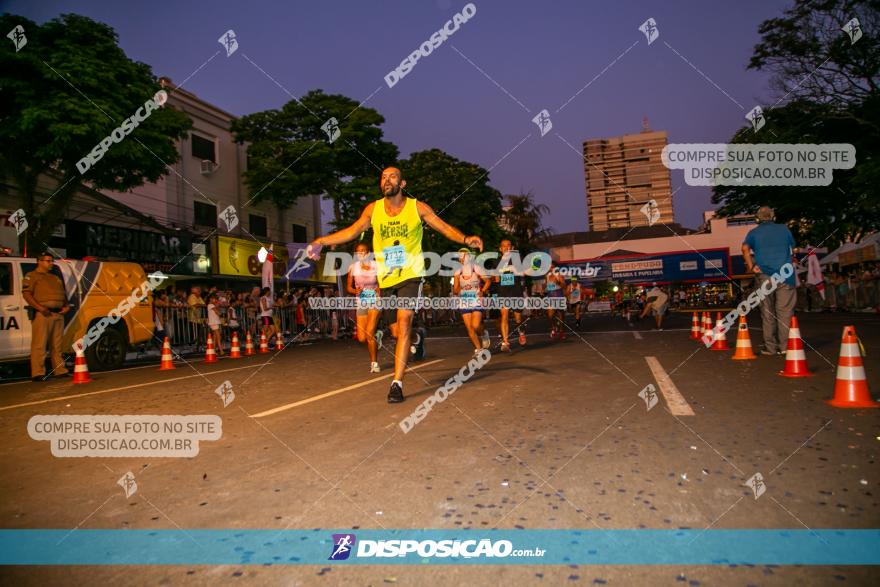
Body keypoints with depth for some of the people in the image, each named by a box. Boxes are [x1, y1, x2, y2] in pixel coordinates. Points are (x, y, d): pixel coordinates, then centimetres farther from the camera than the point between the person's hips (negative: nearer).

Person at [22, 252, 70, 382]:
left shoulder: (56, 278, 24)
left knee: (56, 345, 10)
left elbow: (63, 294, 28)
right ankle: (38, 373, -6)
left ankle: (59, 370, 13)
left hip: (58, 314, 7)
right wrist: (40, 307, -18)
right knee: (39, 345, -7)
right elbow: (26, 293, -8)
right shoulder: (32, 276, 3)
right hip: (42, 314, -7)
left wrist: (66, 305, 9)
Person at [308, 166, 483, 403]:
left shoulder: (418, 207, -5)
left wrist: (465, 239, -23)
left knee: (404, 323, -17)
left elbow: (445, 227, -5)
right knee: (396, 332, 10)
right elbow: (352, 232, 4)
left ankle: (397, 383, -12)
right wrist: (321, 241, -6)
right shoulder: (373, 209, 2)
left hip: (411, 275, -3)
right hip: (386, 279, 4)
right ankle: (418, 338, 47)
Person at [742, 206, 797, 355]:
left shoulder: (754, 232, 5)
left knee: (767, 313, 5)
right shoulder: (784, 229, 11)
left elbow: (745, 248, -13)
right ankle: (785, 346, 0)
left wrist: (751, 267, -9)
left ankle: (770, 347, 7)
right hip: (785, 275, 1)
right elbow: (792, 247, 20)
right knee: (785, 312, 2)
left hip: (764, 276, 0)